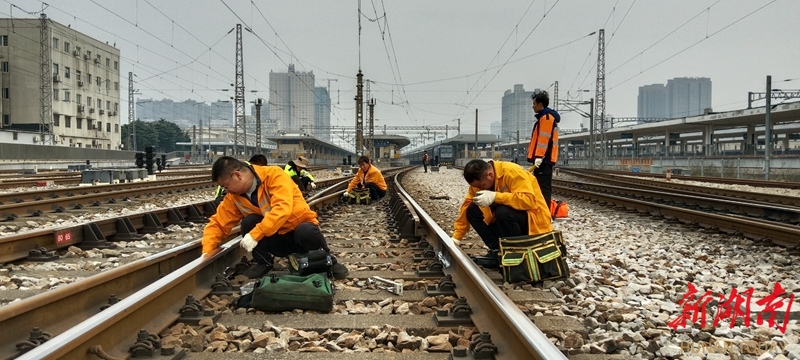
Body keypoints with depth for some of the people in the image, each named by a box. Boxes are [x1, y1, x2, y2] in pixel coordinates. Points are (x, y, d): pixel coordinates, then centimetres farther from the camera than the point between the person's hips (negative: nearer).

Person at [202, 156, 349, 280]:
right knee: (249, 222, -21)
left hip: (301, 229, -4)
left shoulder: (274, 175, -21)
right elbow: (217, 223, 1)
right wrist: (207, 251, -15)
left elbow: (282, 208, -34)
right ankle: (264, 262, 1)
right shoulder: (234, 197, -3)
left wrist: (255, 235, -38)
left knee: (306, 231, -38)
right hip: (278, 238, 4)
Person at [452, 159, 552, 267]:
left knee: (503, 212, -34)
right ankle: (498, 250, -4)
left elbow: (529, 200, -35)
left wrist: (495, 196, -40)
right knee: (472, 211, -9)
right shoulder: (478, 180, -4)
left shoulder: (512, 172, -23)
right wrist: (456, 238, -8)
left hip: (532, 219, -7)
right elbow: (466, 208, -2)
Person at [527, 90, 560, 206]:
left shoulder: (546, 117, -9)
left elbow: (544, 138, -19)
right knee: (543, 187, 11)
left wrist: (539, 156, -25)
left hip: (543, 159, -11)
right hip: (545, 158, 11)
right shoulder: (546, 117, 24)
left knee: (543, 187, -13)